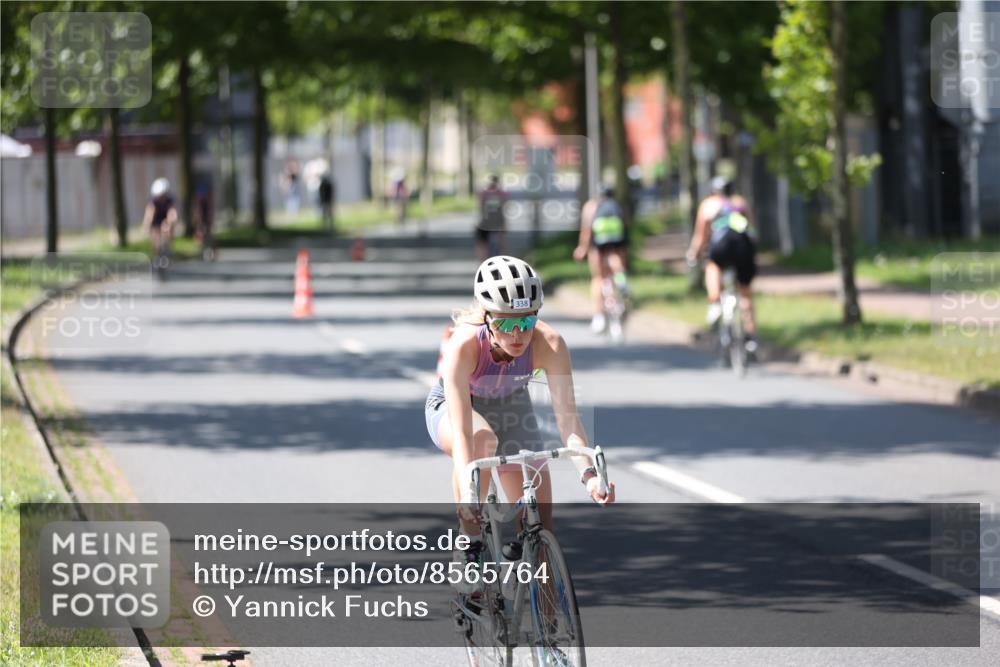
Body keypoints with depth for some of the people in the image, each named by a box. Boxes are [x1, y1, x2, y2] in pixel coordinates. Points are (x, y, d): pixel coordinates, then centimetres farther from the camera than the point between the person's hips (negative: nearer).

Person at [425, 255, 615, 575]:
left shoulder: (549, 343, -32)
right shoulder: (464, 344, -39)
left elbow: (567, 417, -35)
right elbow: (462, 431, -46)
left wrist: (588, 474, -51)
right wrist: (467, 492, -59)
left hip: (510, 407, 3)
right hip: (451, 407, -3)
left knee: (540, 530, -6)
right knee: (483, 438, -40)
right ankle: (469, 544, -21)